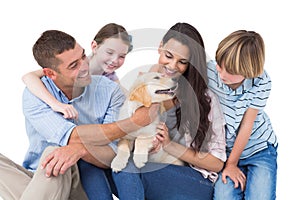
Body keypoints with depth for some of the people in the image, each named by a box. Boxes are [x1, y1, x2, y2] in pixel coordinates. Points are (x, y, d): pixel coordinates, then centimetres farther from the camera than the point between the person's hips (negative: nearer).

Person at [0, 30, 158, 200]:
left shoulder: (110, 91, -8)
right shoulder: (34, 94, -10)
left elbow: (111, 158, -15)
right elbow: (72, 137, -26)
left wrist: (80, 149, -38)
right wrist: (135, 122, -27)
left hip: (83, 186, -1)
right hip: (36, 179, 2)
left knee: (54, 153, -31)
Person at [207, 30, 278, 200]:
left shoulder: (261, 82, -21)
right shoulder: (209, 71, -20)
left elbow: (247, 125, -14)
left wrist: (231, 164, -7)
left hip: (259, 147, -1)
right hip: (225, 148, 1)